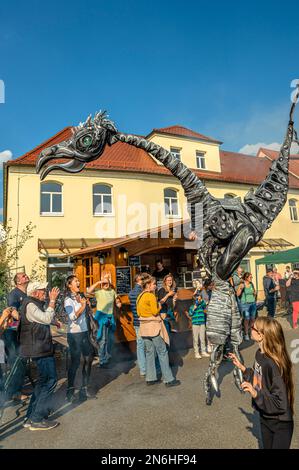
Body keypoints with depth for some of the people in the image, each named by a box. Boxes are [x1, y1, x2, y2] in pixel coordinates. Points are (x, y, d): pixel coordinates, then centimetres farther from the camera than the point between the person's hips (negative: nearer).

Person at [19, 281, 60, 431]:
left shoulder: (35, 303, 15)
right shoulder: (30, 305, -17)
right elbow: (47, 319, -25)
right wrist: (52, 301, -22)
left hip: (40, 348, 11)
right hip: (39, 350, -11)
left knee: (43, 381, 17)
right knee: (50, 380, -6)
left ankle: (30, 417, 25)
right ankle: (38, 420, 2)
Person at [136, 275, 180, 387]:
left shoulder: (140, 296, 10)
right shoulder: (151, 295, -15)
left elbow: (139, 313, 12)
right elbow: (155, 311, -18)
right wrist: (159, 306, 2)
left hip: (144, 327, 8)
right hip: (154, 326, -8)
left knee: (149, 352, 14)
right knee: (162, 352, 0)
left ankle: (150, 378, 21)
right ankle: (168, 379, 6)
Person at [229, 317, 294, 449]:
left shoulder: (274, 364, -33)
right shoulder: (259, 354, -8)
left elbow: (281, 403, -28)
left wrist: (255, 394, -36)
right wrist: (241, 367, 5)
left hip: (280, 424, -8)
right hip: (265, 418, 8)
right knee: (266, 446, 24)